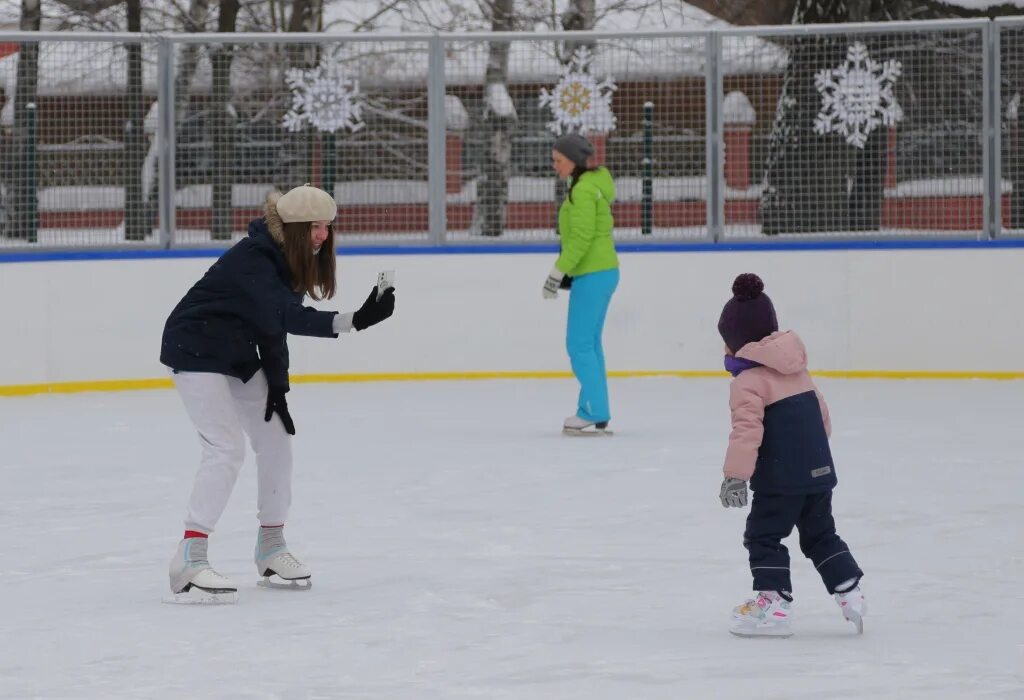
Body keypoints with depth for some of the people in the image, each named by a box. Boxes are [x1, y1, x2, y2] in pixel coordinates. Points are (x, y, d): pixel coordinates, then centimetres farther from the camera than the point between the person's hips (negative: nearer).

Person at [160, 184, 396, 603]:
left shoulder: (287, 259, -1)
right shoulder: (252, 260, -30)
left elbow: (275, 324, 5)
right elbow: (284, 316, -43)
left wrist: (277, 386, -1)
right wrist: (353, 321, -53)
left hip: (239, 355, 9)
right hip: (196, 351, -9)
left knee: (275, 439, 9)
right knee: (226, 448, -19)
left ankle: (271, 546, 24)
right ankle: (189, 562, -23)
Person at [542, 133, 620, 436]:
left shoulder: (583, 189, -16)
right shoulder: (593, 182, 14)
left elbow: (581, 238, -21)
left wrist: (558, 271, -17)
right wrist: (565, 272, 18)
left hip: (592, 275, -10)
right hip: (602, 271, 10)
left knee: (579, 344, -7)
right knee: (589, 343, 14)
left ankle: (595, 415, -7)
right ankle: (594, 411, 18)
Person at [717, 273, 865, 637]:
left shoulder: (748, 380, -11)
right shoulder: (797, 370, 14)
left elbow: (747, 430, -21)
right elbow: (821, 412, 22)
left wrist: (735, 476, -20)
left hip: (781, 479, -8)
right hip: (819, 471, 8)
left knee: (763, 537, 2)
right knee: (820, 535, 20)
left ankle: (774, 602, -2)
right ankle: (849, 591, 18)